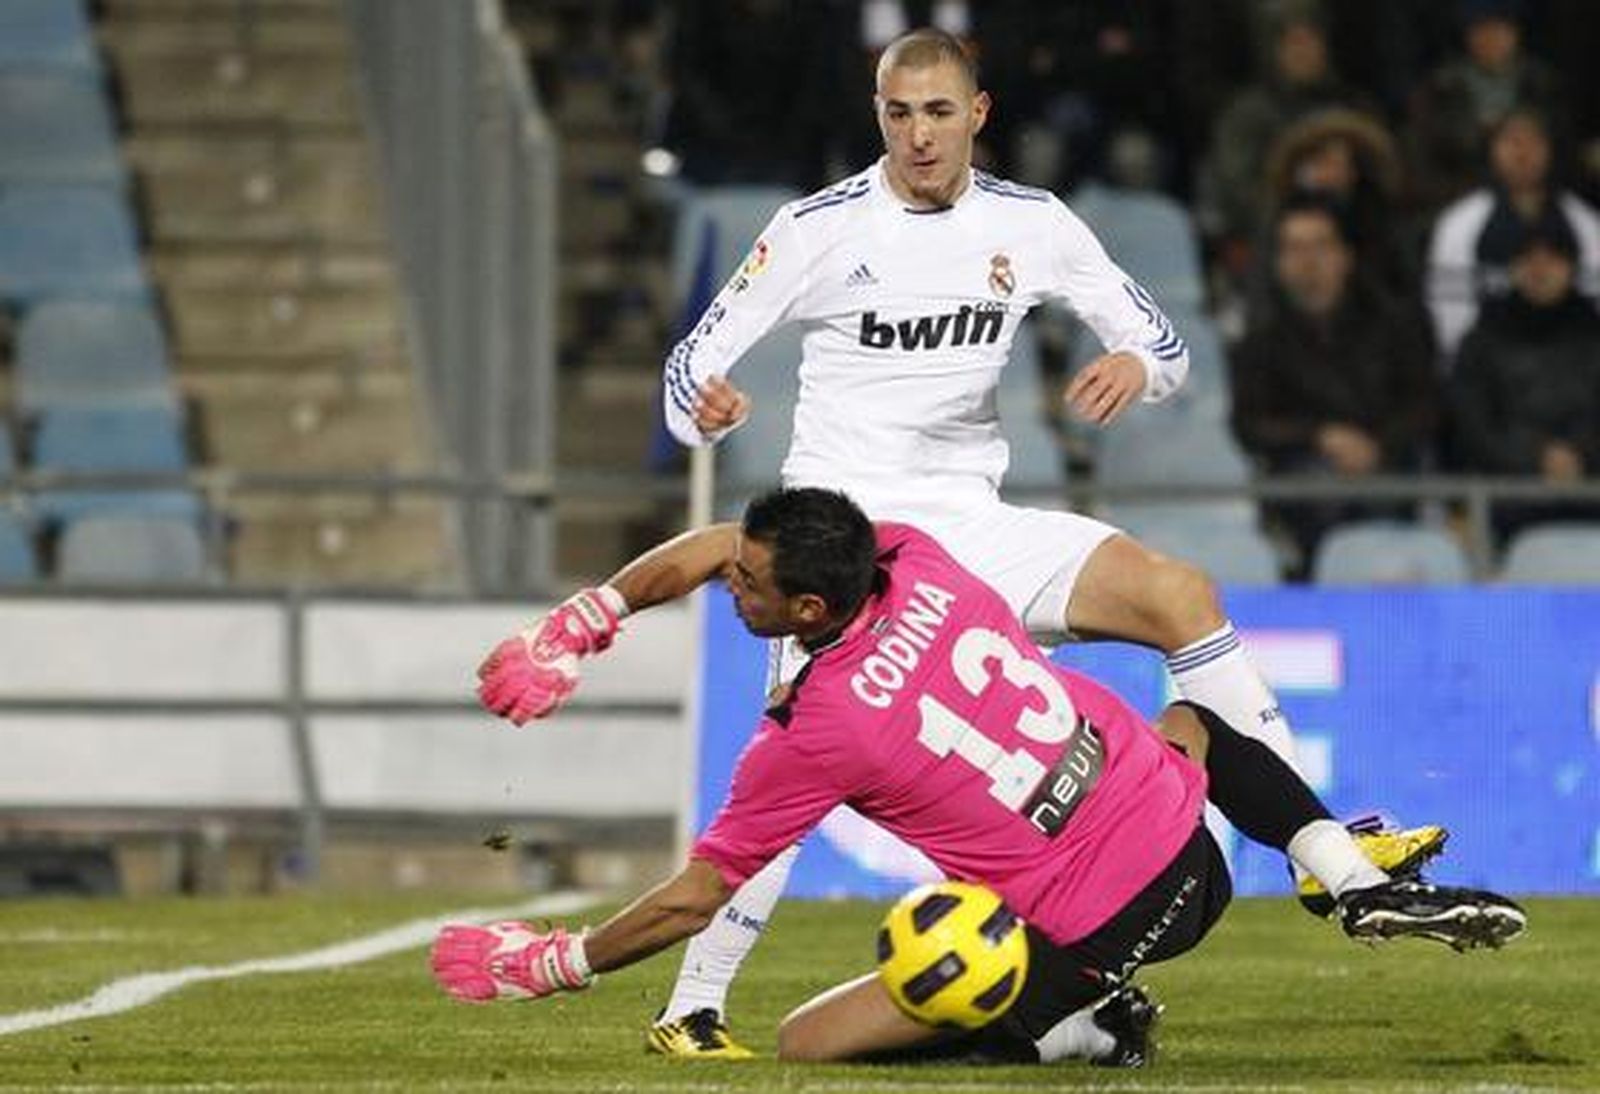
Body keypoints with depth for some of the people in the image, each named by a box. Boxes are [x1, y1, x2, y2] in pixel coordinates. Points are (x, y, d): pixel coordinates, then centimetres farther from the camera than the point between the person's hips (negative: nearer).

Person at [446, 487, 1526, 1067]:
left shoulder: (813, 736, -18)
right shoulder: (918, 559, -1)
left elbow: (696, 896, -8)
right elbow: (705, 545, 13)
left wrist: (548, 964, 3)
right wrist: (574, 627, 12)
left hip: (1084, 936, -7)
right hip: (1181, 849, 7)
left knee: (808, 1045, -5)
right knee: (1197, 722, 41)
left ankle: (1073, 1033, -7)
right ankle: (1369, 882, 20)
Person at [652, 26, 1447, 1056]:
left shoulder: (1031, 225, 4)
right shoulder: (820, 228, -6)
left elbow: (1163, 343, 9)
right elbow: (695, 363, -4)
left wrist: (1137, 366, -16)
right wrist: (705, 407, -28)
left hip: (969, 523, 4)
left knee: (1179, 592, -11)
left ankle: (1330, 865, -9)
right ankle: (692, 1008, -12)